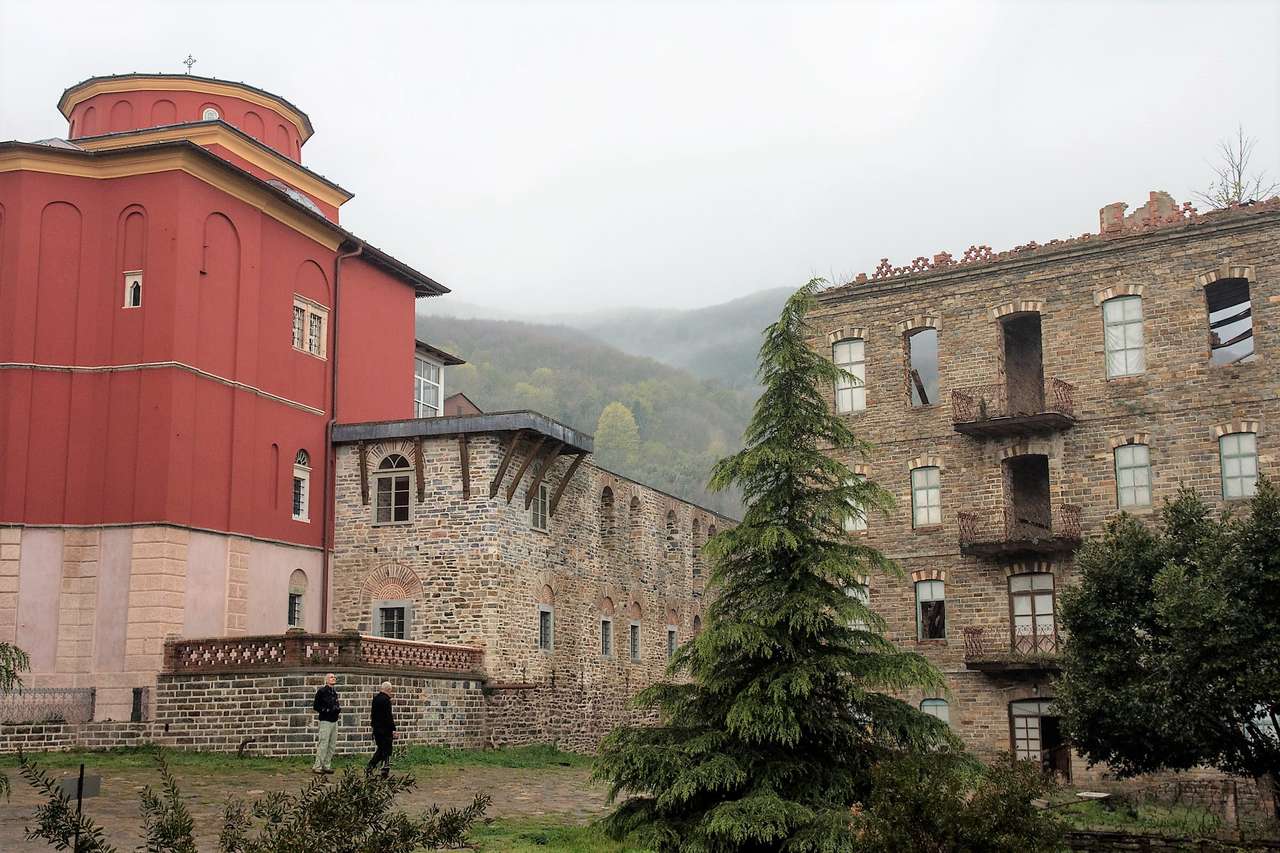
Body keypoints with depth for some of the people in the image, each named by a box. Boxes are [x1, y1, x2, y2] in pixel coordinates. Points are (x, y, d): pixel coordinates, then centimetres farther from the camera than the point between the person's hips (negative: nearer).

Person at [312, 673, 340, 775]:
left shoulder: (334, 692, 16)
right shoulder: (321, 691, -6)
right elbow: (316, 706, -8)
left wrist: (339, 708, 4)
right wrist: (327, 710, -16)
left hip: (334, 721, 7)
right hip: (325, 721, -7)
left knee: (332, 745, 7)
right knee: (323, 744, -10)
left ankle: (327, 766, 14)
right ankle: (317, 766, -4)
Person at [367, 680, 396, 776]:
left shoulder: (375, 698, 9)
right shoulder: (386, 700, -17)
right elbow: (389, 716, -19)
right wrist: (393, 729, -16)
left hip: (376, 728, 8)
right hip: (385, 729, -8)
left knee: (380, 749, 19)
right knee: (387, 750, 1)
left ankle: (370, 766, 11)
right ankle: (385, 771, 2)